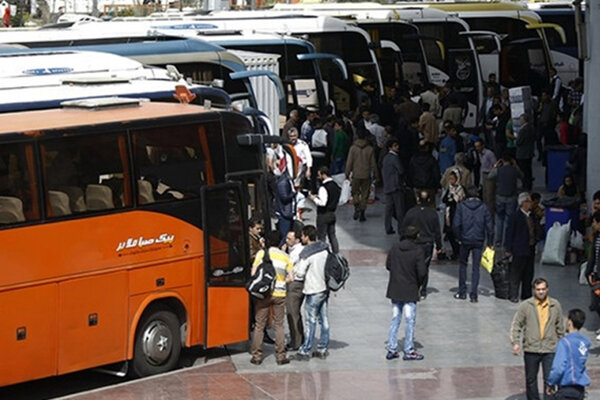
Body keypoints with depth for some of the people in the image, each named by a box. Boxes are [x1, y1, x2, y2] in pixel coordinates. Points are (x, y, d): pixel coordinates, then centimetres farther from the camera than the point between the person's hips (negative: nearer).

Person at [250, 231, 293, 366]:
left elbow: (253, 273, -7)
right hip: (279, 294, 1)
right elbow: (291, 277, 1)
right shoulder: (285, 256, 2)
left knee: (259, 325, 5)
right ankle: (280, 356, 7)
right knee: (279, 325, 9)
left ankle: (257, 356, 5)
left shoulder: (261, 253, -3)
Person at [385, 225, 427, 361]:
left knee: (395, 319, 13)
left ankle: (391, 350, 13)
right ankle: (409, 351, 8)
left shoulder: (394, 248, -1)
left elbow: (388, 266, 6)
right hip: (410, 291, -4)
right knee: (409, 321, 4)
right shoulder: (417, 251, -14)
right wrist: (418, 284, 4)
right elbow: (422, 272, -15)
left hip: (394, 290, 4)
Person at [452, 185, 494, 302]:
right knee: (476, 267, 5)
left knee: (463, 265, 16)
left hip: (465, 240, -1)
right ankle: (474, 295, 1)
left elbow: (456, 224, -9)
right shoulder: (483, 207, -3)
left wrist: (459, 237, 4)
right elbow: (489, 226, -4)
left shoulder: (461, 206, -5)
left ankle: (462, 292, 16)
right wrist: (489, 241, 5)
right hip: (479, 240, 1)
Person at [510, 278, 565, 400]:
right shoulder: (526, 305, -4)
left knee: (550, 379, -6)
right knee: (531, 379, 12)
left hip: (550, 349, 0)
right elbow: (516, 324, -1)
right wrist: (515, 342, -11)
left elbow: (560, 327, 13)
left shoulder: (555, 305, 3)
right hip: (531, 349, 0)